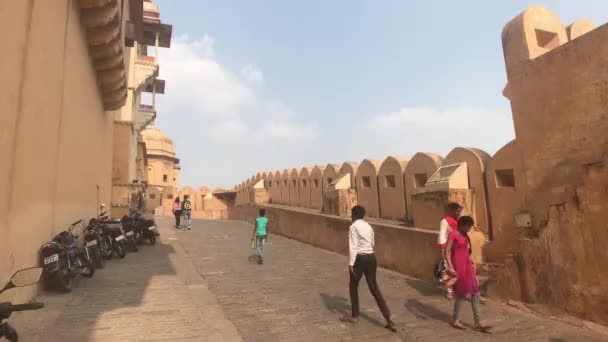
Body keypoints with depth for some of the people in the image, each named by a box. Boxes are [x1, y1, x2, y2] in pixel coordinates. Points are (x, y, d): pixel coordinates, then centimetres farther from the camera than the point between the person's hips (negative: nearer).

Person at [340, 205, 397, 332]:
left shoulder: (354, 226, -10)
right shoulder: (368, 226, 13)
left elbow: (353, 246, -16)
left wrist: (351, 263, -16)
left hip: (360, 258, -7)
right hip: (371, 257, 7)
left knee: (353, 286, 14)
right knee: (374, 288, 10)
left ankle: (355, 316, 24)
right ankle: (388, 319, 6)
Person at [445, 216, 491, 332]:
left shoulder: (465, 235, 13)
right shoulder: (453, 234, -12)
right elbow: (447, 251, -16)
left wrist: (471, 264, 19)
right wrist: (450, 267, -23)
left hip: (467, 267, 8)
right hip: (458, 267, -8)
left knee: (475, 293, 7)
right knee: (462, 294, 1)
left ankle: (477, 323, 15)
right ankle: (455, 320, 18)